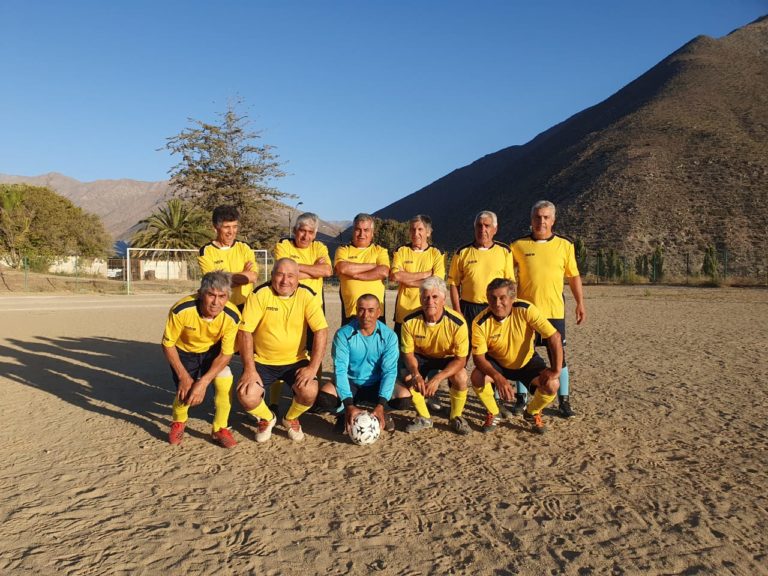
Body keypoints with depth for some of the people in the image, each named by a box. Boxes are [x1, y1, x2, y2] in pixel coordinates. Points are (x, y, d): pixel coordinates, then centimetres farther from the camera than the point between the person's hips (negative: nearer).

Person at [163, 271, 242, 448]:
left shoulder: (232, 316, -30)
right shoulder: (181, 310, -34)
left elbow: (226, 354, -20)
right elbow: (168, 344, -18)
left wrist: (203, 382, -27)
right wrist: (184, 377, -21)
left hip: (212, 351, 1)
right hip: (183, 351, -1)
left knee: (225, 381, -22)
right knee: (186, 394, -12)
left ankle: (220, 429, 1)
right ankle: (178, 422, 25)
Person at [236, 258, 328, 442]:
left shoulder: (307, 296, -10)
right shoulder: (260, 294, -12)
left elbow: (321, 331, -14)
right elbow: (245, 331, -14)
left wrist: (313, 367, -21)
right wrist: (249, 369, -19)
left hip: (295, 361, 0)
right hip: (262, 361, 0)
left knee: (309, 392, -24)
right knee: (247, 397, -21)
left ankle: (291, 419, 14)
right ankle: (267, 418, 17)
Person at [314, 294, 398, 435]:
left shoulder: (389, 336, -13)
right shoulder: (343, 334, -16)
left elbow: (389, 371, -18)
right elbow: (340, 369, -20)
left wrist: (380, 406, -31)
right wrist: (349, 405, -32)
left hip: (375, 385, 1)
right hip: (350, 382, 0)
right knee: (324, 397, -31)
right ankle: (344, 414, 2)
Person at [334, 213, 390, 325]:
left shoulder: (380, 251, 11)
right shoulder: (343, 250, 10)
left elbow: (383, 272, -9)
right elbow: (342, 268, -11)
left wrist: (354, 274, -10)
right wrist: (372, 265, -7)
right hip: (350, 309, 0)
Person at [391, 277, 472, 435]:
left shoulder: (457, 323, -28)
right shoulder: (410, 321, -23)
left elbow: (461, 359, -24)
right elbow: (408, 353, -11)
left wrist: (437, 379, -37)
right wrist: (416, 374, -33)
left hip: (448, 358, -1)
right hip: (421, 357, 2)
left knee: (461, 377, -32)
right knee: (408, 379, -25)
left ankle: (455, 417, -1)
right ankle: (424, 418, 5)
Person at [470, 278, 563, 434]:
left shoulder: (526, 310, -27)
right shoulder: (480, 322, -25)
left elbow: (554, 336, -25)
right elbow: (478, 357, -22)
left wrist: (556, 370, -30)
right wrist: (498, 377, -39)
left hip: (527, 361, 1)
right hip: (497, 363, 0)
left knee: (552, 385, -24)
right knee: (477, 377, -30)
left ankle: (532, 413, 11)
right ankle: (493, 413, 2)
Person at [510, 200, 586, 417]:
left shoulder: (565, 245, 2)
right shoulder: (518, 245, 0)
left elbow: (574, 276, 9)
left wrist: (580, 303, 5)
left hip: (554, 311, 0)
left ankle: (564, 400, 15)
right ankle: (521, 397, 21)